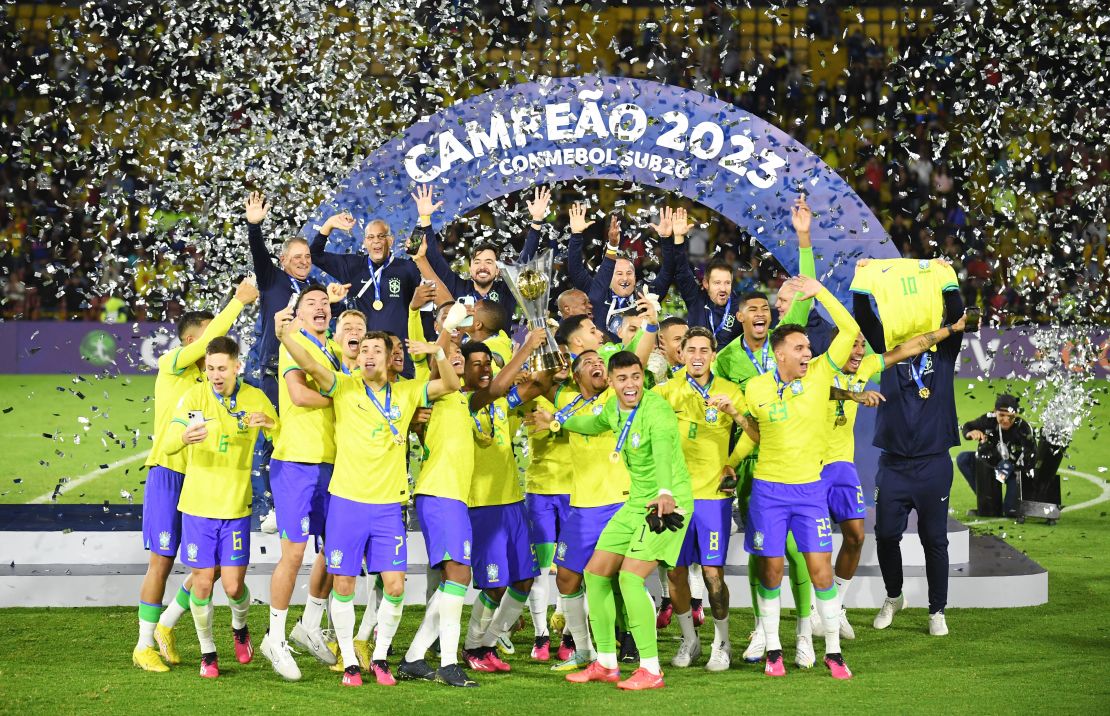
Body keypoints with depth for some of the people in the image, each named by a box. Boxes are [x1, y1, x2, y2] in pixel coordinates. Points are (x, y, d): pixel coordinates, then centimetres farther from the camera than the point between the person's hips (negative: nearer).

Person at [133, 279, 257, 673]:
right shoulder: (172, 363, -5)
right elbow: (209, 338, -20)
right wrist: (239, 301, -16)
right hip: (168, 475, -6)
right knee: (162, 562, -2)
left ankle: (165, 626, 23)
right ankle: (144, 645, 10)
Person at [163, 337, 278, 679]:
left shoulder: (255, 399, -1)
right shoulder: (194, 396, -5)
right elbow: (168, 444, -12)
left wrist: (269, 425, -21)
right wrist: (184, 437, -36)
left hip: (236, 507, 0)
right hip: (198, 505, 0)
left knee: (233, 585, -2)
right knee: (203, 582, 1)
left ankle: (240, 628, 31)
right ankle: (207, 653, 21)